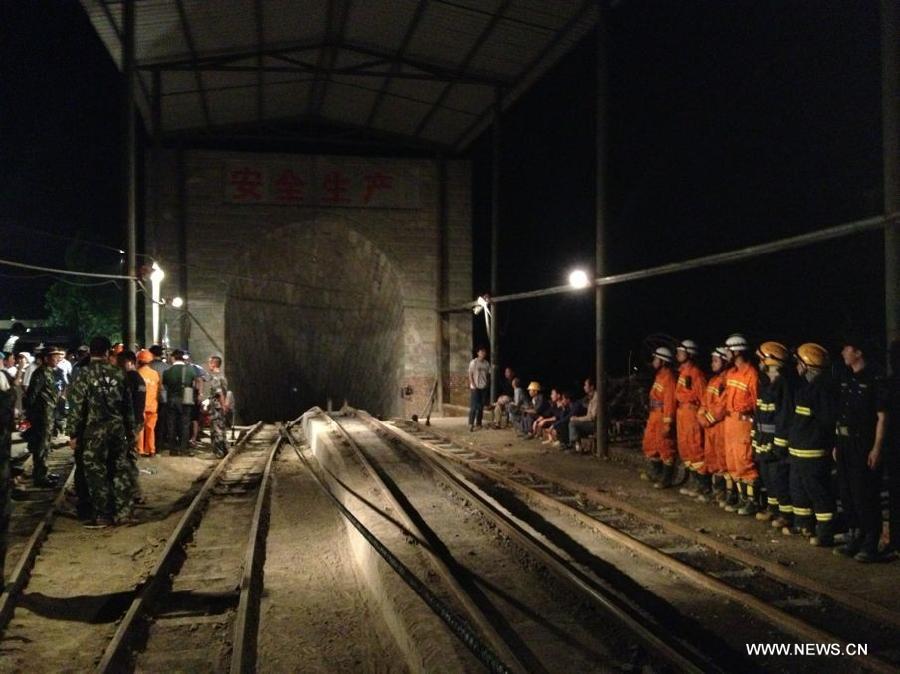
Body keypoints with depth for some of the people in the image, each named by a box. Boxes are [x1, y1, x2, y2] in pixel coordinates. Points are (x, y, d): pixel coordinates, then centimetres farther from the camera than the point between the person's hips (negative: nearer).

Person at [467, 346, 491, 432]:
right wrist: (473, 385, -13)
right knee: (473, 406, -8)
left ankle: (478, 423, 14)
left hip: (484, 387, 5)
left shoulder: (487, 363, 8)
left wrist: (488, 384, 2)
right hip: (475, 388, -5)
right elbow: (470, 375, -7)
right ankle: (471, 424, -6)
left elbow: (488, 375, 12)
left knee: (481, 407, 7)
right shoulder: (473, 362, -6)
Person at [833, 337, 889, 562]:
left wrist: (877, 448, -15)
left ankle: (870, 545, 6)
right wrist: (837, 443, 12)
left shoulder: (874, 380, -11)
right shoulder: (845, 378, 10)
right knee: (847, 494, 11)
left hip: (865, 445, -7)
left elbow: (881, 417, -11)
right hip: (845, 444, 7)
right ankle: (854, 537, 24)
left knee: (865, 496, -3)